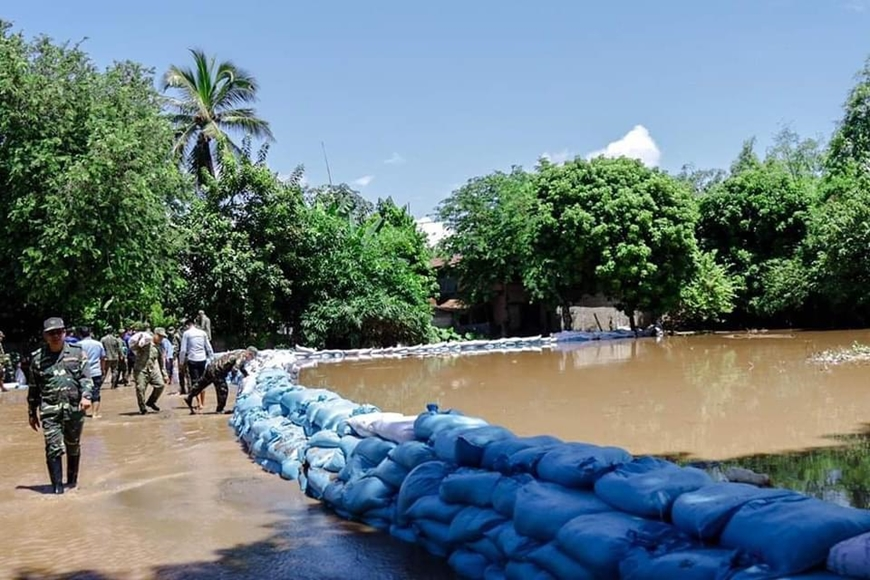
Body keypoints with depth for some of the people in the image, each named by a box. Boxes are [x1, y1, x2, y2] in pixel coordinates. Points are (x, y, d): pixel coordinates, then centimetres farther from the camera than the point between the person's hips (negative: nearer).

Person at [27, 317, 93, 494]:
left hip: (74, 408, 1)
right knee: (54, 449, -8)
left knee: (73, 448, 14)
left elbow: (86, 377, 0)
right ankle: (57, 487, -3)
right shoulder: (37, 358, 5)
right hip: (50, 410, -1)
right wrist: (32, 412, 14)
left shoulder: (77, 352, 4)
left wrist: (86, 395, -17)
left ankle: (72, 482, 30)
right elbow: (33, 388, 11)